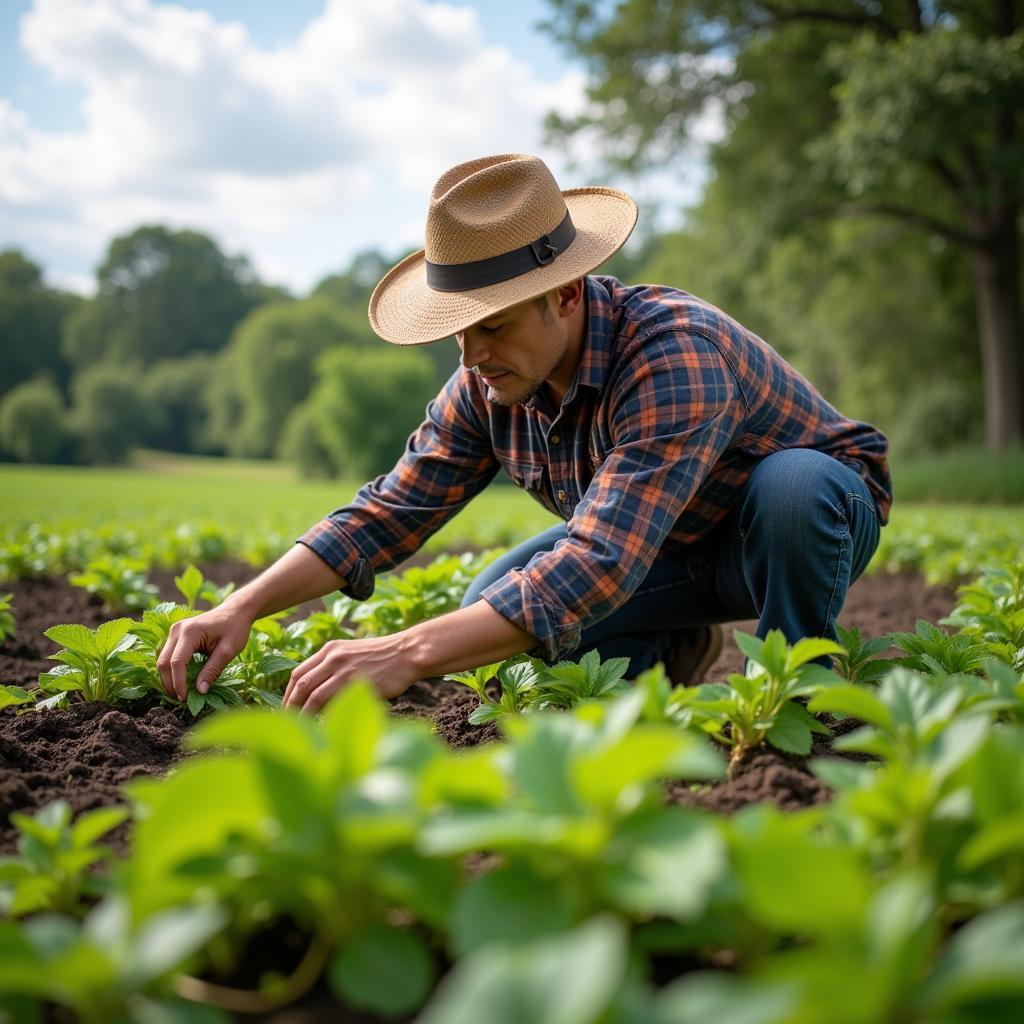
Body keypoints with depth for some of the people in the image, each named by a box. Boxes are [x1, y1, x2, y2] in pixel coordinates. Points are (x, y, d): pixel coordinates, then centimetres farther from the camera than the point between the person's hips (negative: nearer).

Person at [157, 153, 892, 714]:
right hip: (672, 544, 5)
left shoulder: (674, 358, -39)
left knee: (789, 485, -40)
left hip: (819, 513, -5)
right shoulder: (488, 386, -16)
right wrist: (244, 608, -25)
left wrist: (408, 656, -56)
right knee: (493, 608, -15)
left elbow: (599, 567, -49)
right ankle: (671, 656, 12)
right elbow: (388, 511, -12)